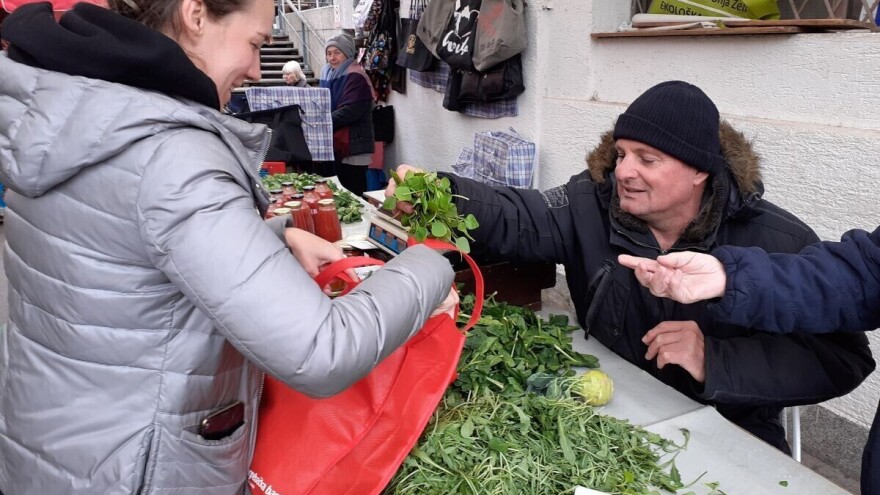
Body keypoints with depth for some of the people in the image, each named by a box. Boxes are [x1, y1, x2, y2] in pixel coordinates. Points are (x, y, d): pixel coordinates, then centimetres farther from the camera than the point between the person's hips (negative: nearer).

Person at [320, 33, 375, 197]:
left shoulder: (355, 77, -12)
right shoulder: (328, 74, 13)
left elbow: (350, 111, -22)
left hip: (352, 146, -8)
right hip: (334, 143, 8)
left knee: (353, 194, -4)